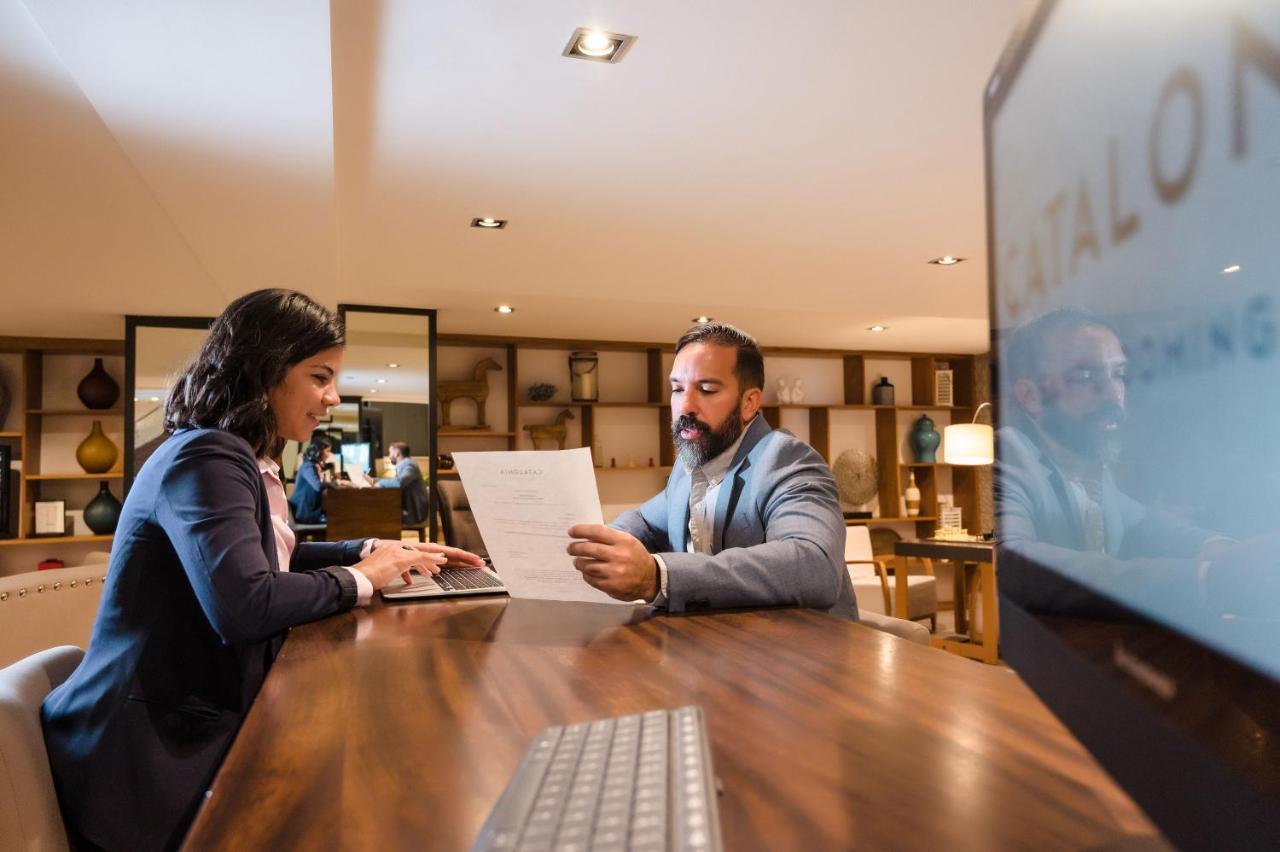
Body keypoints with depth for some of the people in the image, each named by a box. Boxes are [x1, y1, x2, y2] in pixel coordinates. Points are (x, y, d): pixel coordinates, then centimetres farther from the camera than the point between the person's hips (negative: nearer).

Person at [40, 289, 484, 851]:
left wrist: (375, 550, 6)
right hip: (153, 748, -9)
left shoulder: (237, 460, 10)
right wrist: (360, 578, -17)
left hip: (188, 720, 9)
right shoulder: (206, 457, -21)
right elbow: (245, 606, -34)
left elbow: (274, 557, 22)